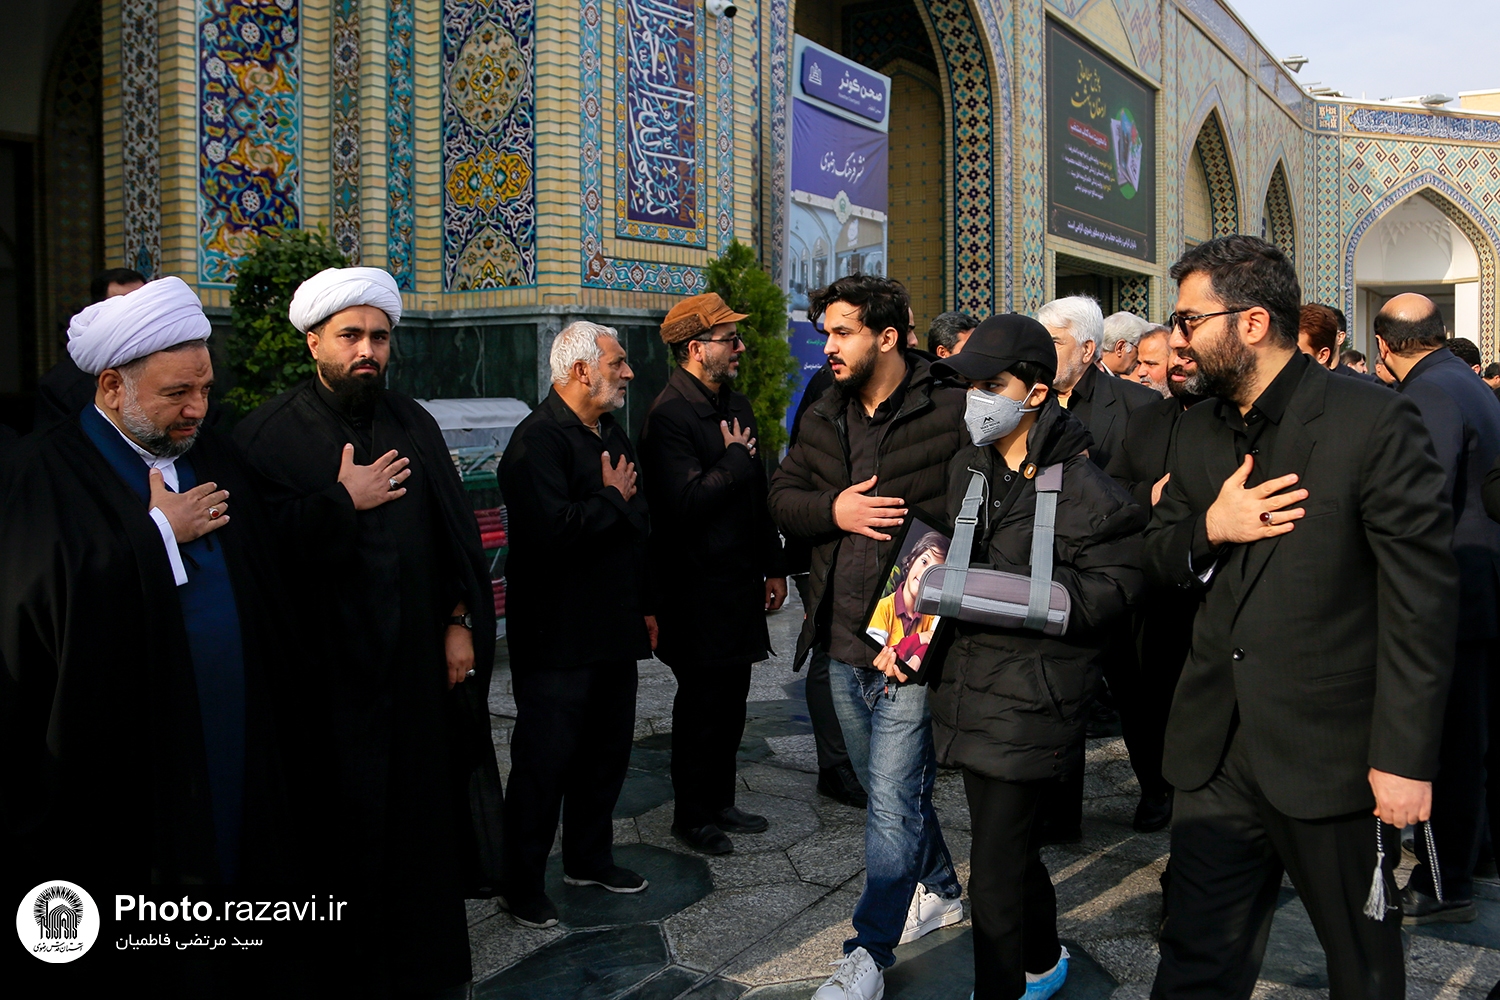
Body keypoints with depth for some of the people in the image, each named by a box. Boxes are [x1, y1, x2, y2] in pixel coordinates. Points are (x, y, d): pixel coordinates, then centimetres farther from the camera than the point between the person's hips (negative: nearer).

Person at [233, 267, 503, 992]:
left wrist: (461, 622, 3)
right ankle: (353, 968, 27)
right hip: (335, 671, -4)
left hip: (422, 661, 5)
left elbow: (455, 530, 9)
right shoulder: (270, 435, -7)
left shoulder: (412, 423, 8)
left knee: (426, 815, 15)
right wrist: (343, 504, -16)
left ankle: (426, 960, 33)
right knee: (348, 829, 7)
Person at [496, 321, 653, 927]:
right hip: (557, 642, -9)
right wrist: (612, 499, -15)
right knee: (544, 762, 1)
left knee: (607, 751, 17)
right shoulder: (538, 439, -16)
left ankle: (590, 857, 34)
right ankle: (522, 884, 15)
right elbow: (550, 529, -31)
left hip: (612, 629, 9)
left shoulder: (610, 434, 14)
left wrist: (644, 605, 19)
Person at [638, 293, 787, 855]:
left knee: (731, 698, 15)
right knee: (701, 703, 3)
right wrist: (736, 457, -14)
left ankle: (720, 802, 30)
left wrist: (773, 567, 17)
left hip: (739, 584, 8)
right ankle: (692, 815, 19)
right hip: (696, 591, -8)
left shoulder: (736, 405, 13)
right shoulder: (669, 415, -16)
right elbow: (687, 501, -27)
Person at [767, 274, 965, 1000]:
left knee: (893, 802, -2)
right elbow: (782, 498, 8)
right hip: (843, 639, 7)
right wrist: (834, 509, -11)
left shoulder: (948, 415, -12)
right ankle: (937, 889, 44)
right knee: (886, 786, 22)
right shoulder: (825, 419, 9)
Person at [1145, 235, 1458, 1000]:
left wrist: (1406, 755, -15)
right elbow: (1157, 558, 12)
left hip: (1333, 758, -5)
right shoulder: (1198, 429, 8)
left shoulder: (1373, 423, -13)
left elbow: (1422, 600, -13)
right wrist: (1208, 529, -11)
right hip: (1218, 753, 5)